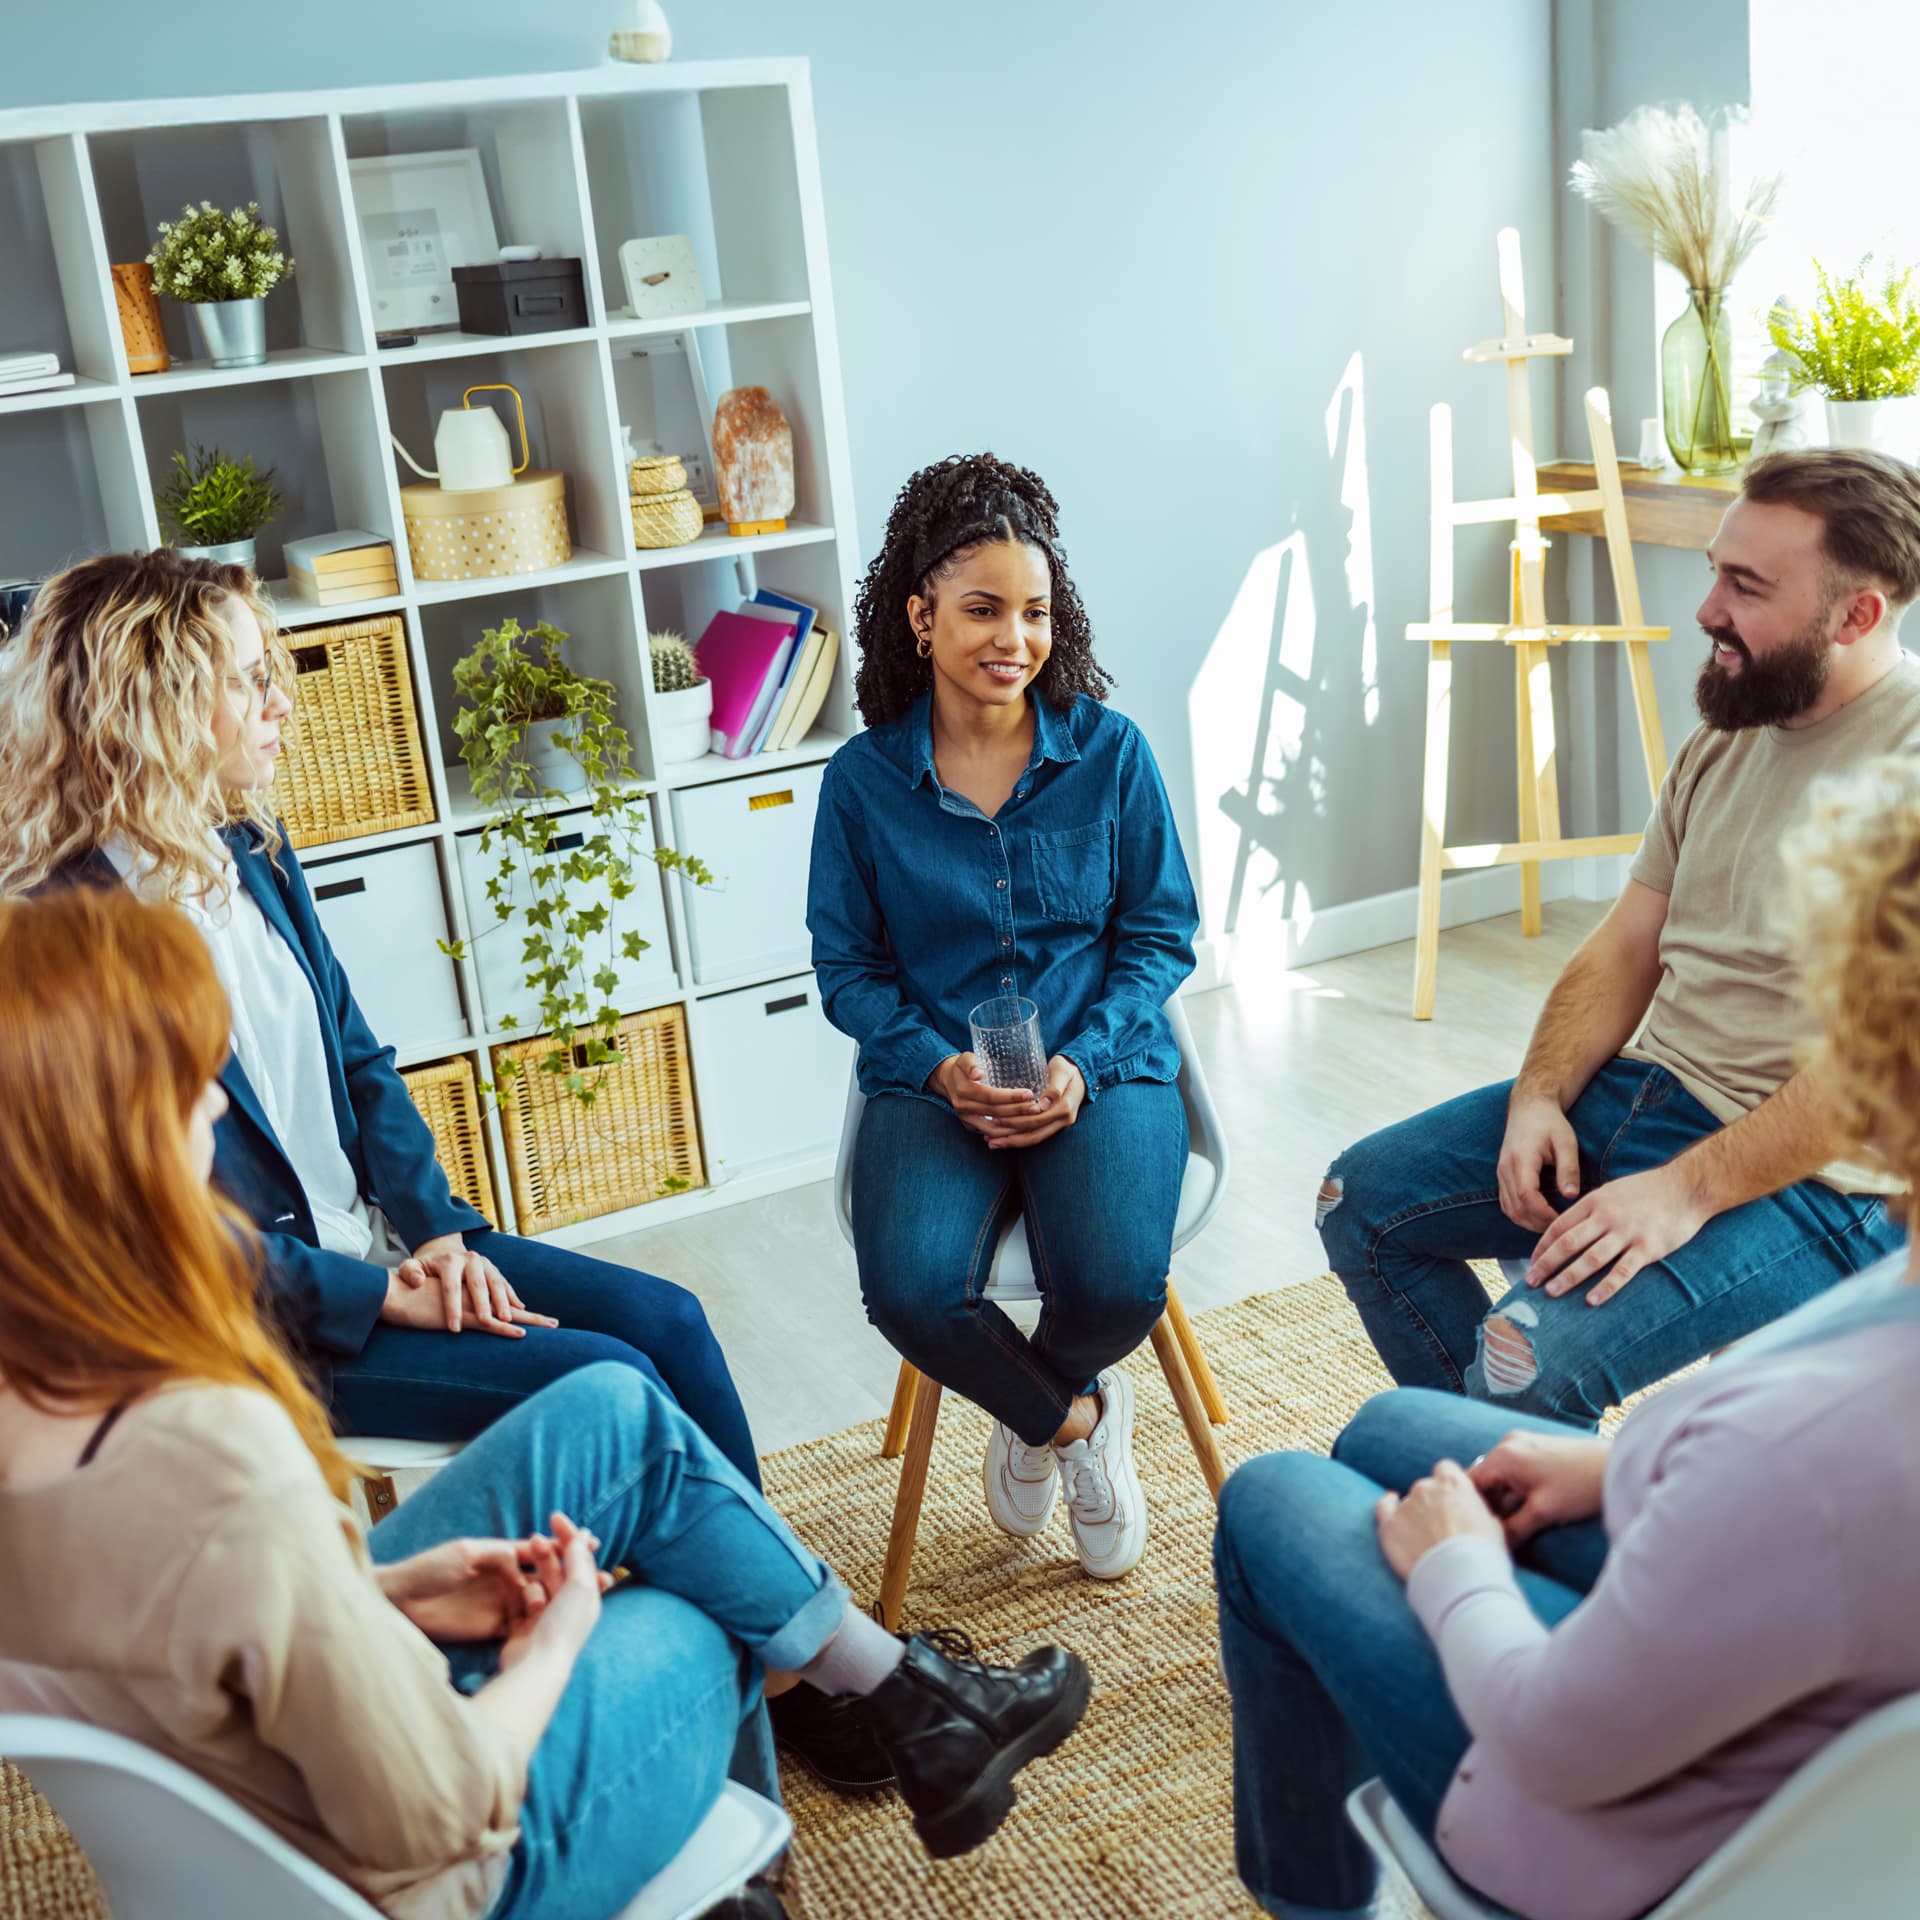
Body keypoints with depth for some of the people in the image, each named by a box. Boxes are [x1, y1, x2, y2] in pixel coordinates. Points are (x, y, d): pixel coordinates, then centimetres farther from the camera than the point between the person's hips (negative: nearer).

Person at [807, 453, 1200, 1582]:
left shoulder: (1111, 751, 1)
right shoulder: (864, 780, 1)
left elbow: (1162, 933, 4)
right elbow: (849, 968, 5)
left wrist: (1083, 1064, -12)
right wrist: (941, 1068, -13)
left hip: (1104, 1065, 0)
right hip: (933, 1078, 1)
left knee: (1118, 1286, -27)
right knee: (915, 1290, -28)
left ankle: (1040, 1399, 14)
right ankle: (1071, 1417, 7)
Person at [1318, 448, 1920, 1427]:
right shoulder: (1728, 732, 10)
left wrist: (1688, 1190, -25)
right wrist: (1540, 1095, -4)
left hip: (1809, 1174, -9)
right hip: (1643, 1090, 9)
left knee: (1524, 1364, -27)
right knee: (1361, 1199, 7)